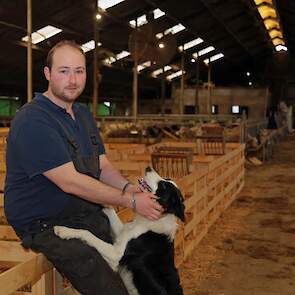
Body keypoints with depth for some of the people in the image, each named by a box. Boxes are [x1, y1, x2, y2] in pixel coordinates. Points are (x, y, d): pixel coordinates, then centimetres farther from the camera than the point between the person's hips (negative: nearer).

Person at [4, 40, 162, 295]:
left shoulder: (84, 113, 12)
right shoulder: (32, 120, -19)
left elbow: (103, 166, 10)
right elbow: (70, 182, -23)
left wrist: (128, 188, -13)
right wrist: (131, 201, -19)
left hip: (88, 212, 9)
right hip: (44, 226, -8)